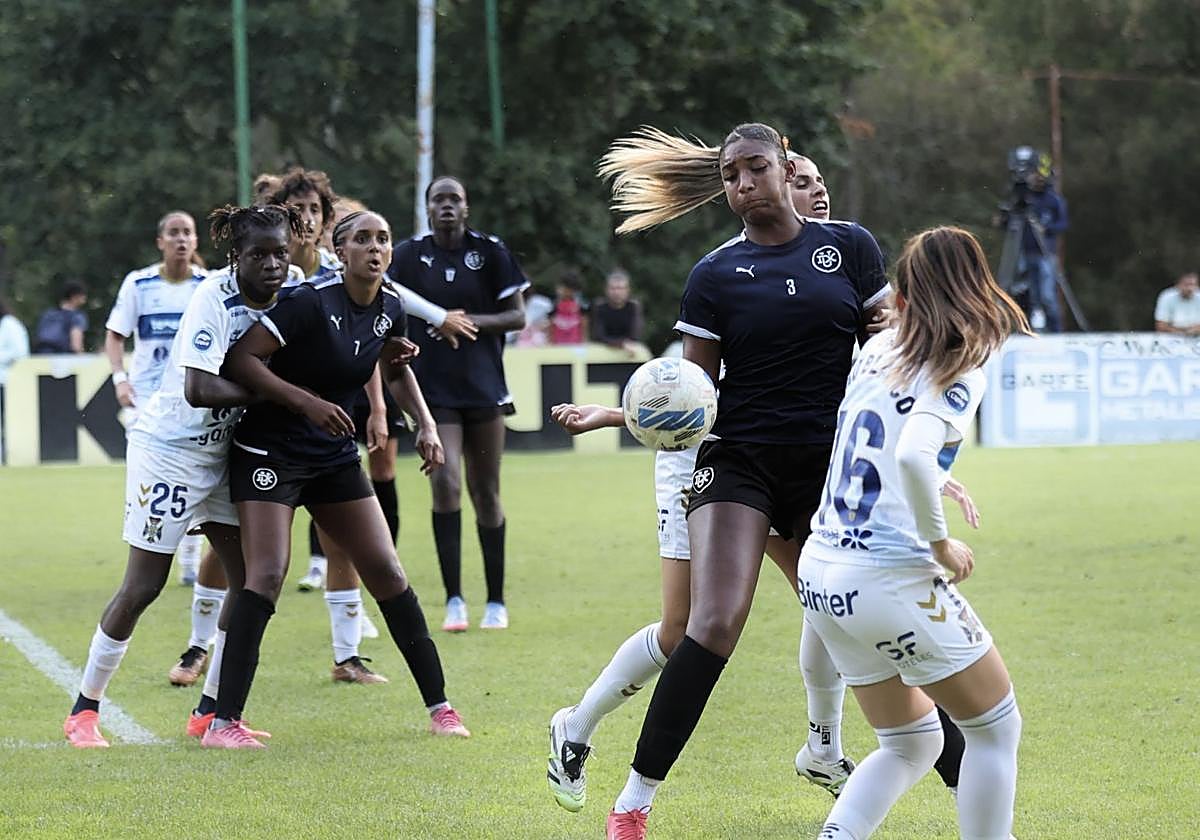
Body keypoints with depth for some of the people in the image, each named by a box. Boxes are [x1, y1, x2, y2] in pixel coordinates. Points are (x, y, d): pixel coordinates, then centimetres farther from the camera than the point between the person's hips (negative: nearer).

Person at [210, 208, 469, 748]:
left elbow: (396, 368, 23)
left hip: (336, 457, 6)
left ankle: (439, 705, 12)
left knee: (386, 572, 3)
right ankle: (223, 722, -15)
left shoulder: (390, 309, 1)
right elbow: (240, 359, -21)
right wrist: (306, 401, -27)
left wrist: (426, 425, 10)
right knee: (266, 576, -17)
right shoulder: (313, 303, -20)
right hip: (271, 453, -6)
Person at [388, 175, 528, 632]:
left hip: (483, 387, 1)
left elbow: (517, 316, 1)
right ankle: (454, 599, -11)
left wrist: (471, 321, -15)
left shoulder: (490, 252, 0)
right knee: (444, 482, -16)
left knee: (485, 492, 6)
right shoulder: (408, 256, 2)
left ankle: (496, 602, 17)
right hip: (433, 389, -1)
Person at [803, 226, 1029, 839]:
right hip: (890, 578, -7)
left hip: (820, 571, 7)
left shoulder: (878, 350, 9)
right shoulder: (959, 372, -10)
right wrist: (941, 543, -16)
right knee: (997, 729, 10)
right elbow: (913, 454, -27)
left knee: (912, 743, 20)